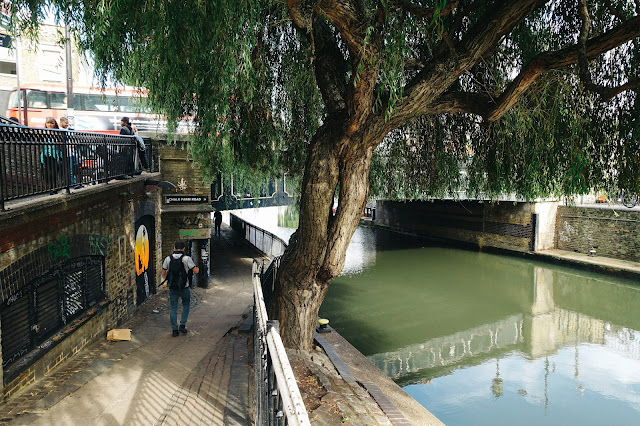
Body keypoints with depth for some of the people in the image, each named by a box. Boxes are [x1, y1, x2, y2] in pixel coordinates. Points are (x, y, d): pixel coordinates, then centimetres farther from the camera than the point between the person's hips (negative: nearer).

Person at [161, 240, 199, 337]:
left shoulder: (168, 259, -2)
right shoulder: (187, 259, -11)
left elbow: (163, 273, 4)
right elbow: (196, 271, -9)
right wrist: (198, 268, 14)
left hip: (172, 287, 2)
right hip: (184, 287, -2)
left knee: (173, 308, 10)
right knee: (186, 305, 20)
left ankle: (175, 330, 11)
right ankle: (182, 325, 13)